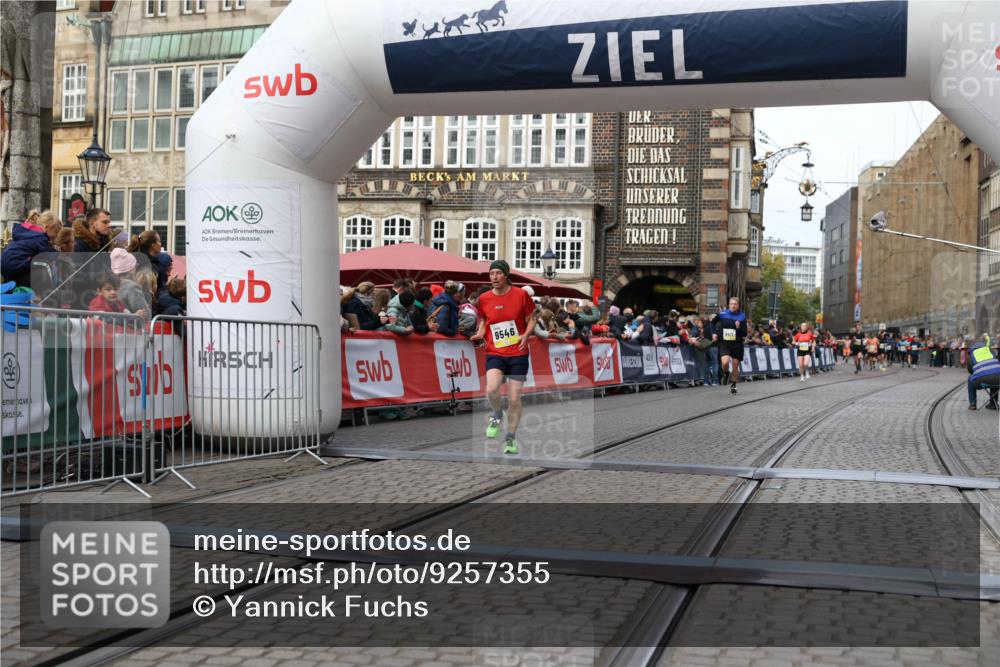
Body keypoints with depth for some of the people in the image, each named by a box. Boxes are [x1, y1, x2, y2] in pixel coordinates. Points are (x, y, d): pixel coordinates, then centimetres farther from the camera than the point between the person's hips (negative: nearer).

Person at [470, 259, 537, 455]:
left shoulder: (520, 294, -4)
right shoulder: (484, 299, 2)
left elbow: (531, 318, 5)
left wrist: (526, 334, -13)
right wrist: (480, 334, -2)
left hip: (518, 353, -1)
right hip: (494, 353, 1)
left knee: (514, 399, 1)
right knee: (491, 389, -24)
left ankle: (510, 437, 20)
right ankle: (497, 415, 10)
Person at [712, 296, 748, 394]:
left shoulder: (742, 316, -5)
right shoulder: (722, 314, -3)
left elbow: (745, 334, -6)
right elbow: (713, 322, 17)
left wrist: (739, 327, -24)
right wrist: (714, 333, 7)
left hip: (737, 344, 1)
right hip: (724, 343, -1)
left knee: (735, 366, 7)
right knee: (725, 362, -22)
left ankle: (733, 385, 29)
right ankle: (726, 374, 13)